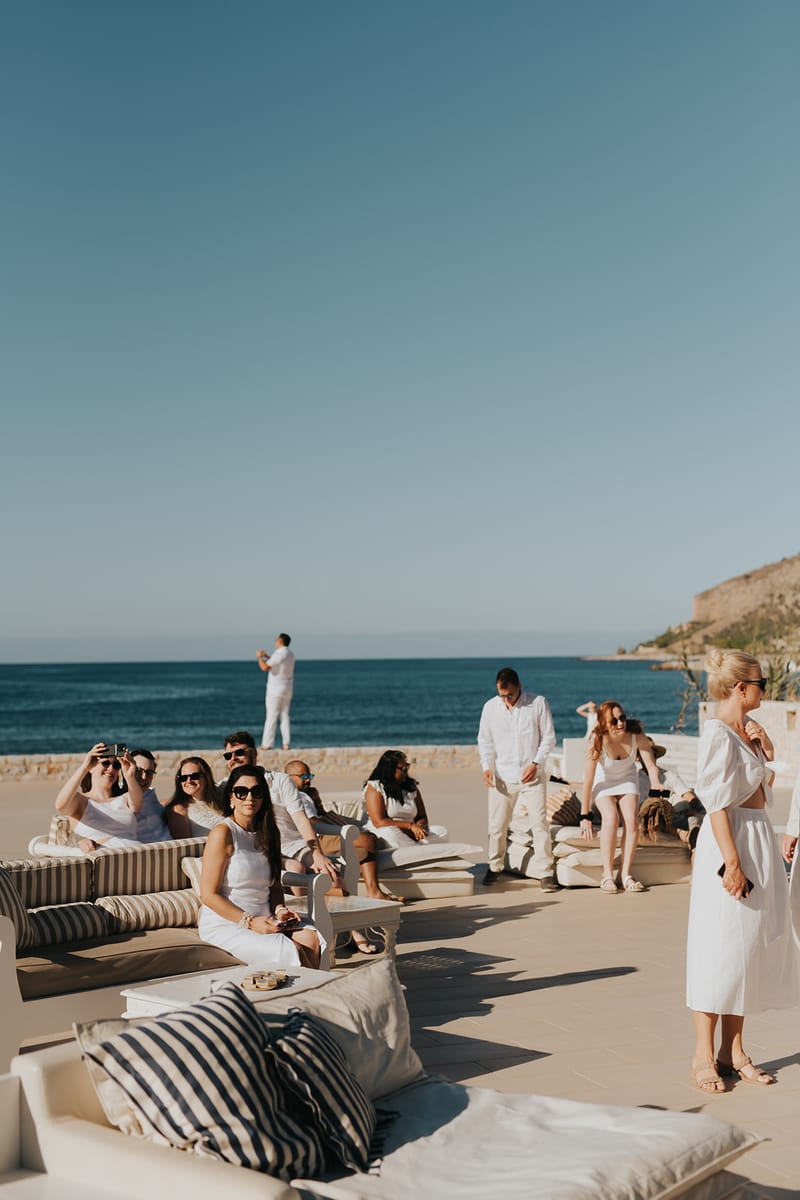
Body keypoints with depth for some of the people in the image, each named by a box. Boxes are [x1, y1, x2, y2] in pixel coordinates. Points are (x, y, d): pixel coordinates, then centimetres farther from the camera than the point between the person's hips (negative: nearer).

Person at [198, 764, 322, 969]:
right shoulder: (223, 833, -9)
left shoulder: (269, 833, 12)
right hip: (225, 925, -6)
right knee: (291, 951, -26)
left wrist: (280, 910, -1)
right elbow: (208, 894, -11)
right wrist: (250, 922, -17)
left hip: (263, 920, 6)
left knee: (312, 939, -21)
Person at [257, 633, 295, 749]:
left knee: (271, 717, -5)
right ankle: (286, 744, 4)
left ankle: (267, 744, -4)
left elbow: (265, 667, -23)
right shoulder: (290, 655, 11)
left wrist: (259, 657, -6)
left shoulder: (279, 654, -16)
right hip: (287, 689, 8)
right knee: (285, 716, 9)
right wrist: (266, 656, 26)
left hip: (275, 689, -8)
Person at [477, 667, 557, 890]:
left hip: (533, 775, -2)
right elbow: (485, 740, 6)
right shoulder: (490, 707, -1)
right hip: (502, 775, 2)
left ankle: (544, 873, 2)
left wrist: (535, 763, -14)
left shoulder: (538, 703, -7)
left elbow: (549, 737, -3)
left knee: (539, 823, -5)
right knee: (497, 824, 8)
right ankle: (495, 866, 28)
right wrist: (486, 766, -8)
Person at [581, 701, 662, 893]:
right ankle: (607, 875, -17)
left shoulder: (637, 736, -27)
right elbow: (588, 780, -28)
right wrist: (585, 815, -25)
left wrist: (655, 783, -45)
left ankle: (626, 875, -8)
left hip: (627, 777, 2)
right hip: (603, 780, -2)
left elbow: (651, 766, -21)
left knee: (631, 819, -16)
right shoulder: (597, 742, -32)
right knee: (611, 817, -24)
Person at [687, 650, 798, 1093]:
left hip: (760, 839, 9)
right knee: (720, 949, -2)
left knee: (752, 946, 12)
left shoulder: (748, 729, 11)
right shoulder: (718, 733, -15)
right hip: (732, 842, -9)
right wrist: (731, 862, -22)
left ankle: (733, 1051, 21)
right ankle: (703, 1056, 8)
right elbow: (716, 802, -19)